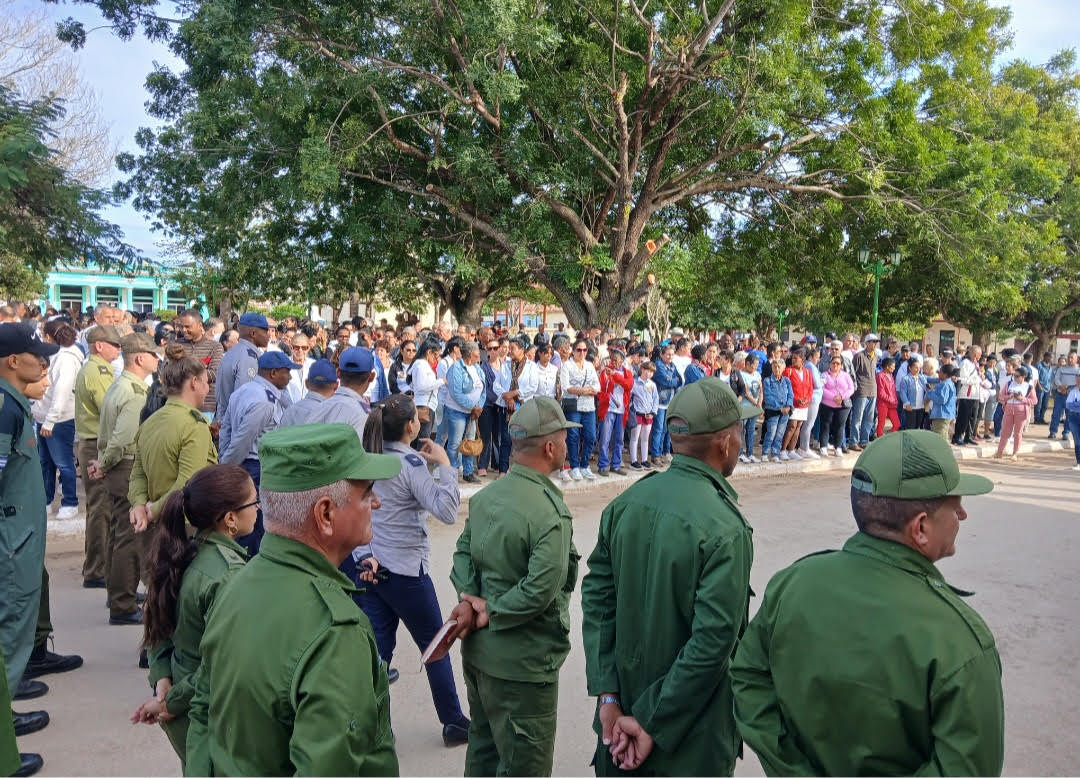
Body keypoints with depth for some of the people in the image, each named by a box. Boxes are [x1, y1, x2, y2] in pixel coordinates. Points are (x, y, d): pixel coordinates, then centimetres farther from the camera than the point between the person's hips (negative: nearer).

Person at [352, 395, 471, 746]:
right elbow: (446, 512, -25)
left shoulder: (369, 458, 4)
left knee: (379, 647, 12)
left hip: (368, 564, 7)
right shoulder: (411, 463, -18)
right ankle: (454, 723, 24)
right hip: (405, 569, -6)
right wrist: (444, 463, -19)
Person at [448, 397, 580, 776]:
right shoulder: (551, 513, -23)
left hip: (477, 651, 8)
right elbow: (541, 591, -28)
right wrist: (492, 613, -14)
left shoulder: (485, 495, 0)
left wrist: (469, 601, -6)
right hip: (522, 663, -8)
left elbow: (463, 551, 6)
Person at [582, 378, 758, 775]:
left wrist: (608, 698, -5)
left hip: (622, 702, 5)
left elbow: (597, 598, -6)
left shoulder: (626, 502, -6)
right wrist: (652, 724, -16)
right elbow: (712, 642, -25)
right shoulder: (724, 528, -24)